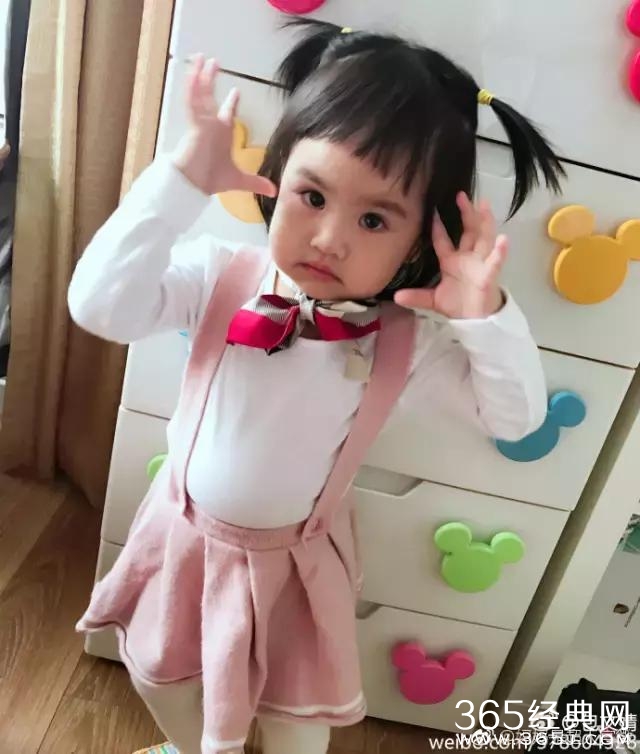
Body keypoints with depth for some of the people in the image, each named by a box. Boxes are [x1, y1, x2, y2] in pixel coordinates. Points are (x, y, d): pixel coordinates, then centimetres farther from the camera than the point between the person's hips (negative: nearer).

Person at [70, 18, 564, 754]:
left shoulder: (410, 340, -21)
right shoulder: (221, 278, -22)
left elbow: (515, 416, -16)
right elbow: (99, 304, -31)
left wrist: (485, 316, -34)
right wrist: (182, 178, -37)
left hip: (296, 559, -1)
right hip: (188, 531, 2)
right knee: (157, 669, 30)